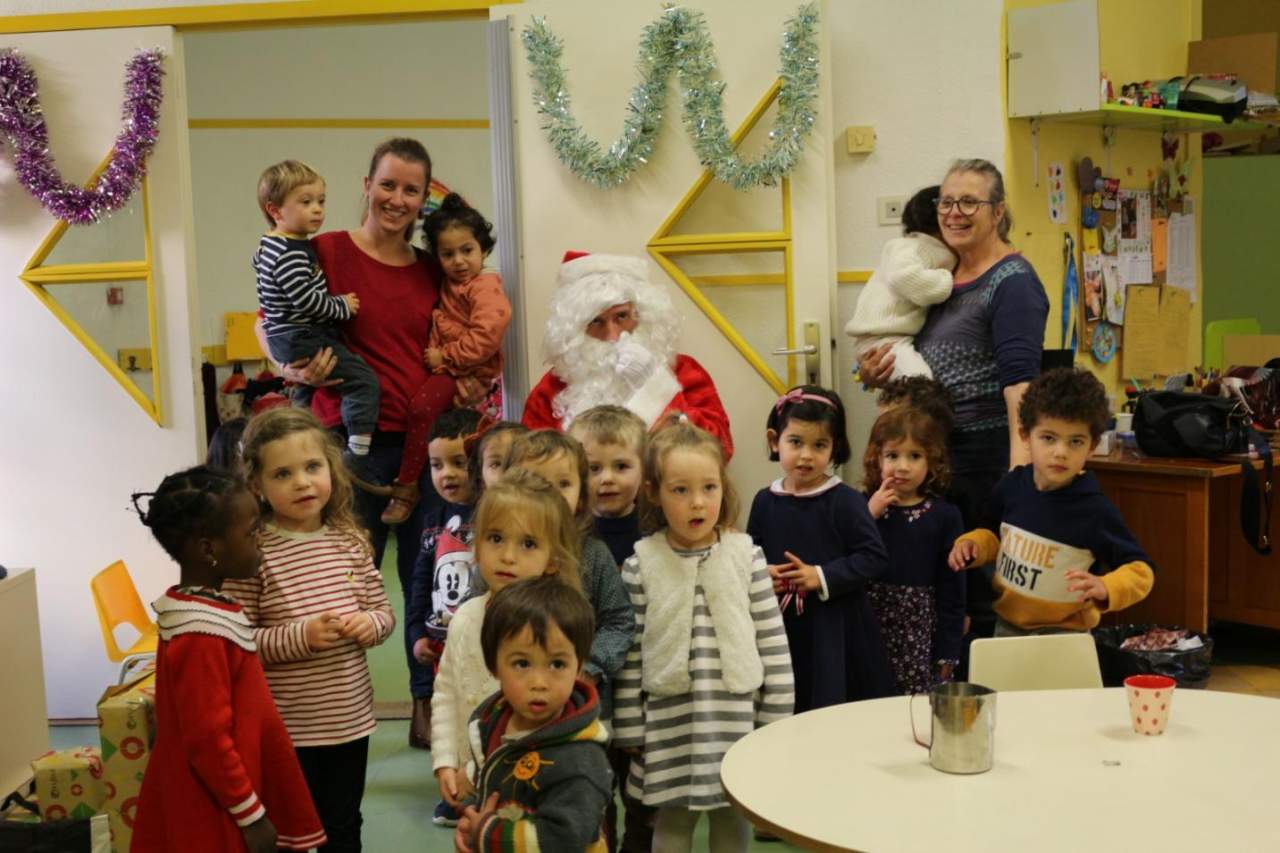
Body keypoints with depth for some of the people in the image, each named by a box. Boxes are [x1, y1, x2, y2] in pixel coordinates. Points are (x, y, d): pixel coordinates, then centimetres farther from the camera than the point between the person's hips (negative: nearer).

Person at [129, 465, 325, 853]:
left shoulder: (205, 607, 4)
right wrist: (252, 815, -15)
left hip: (217, 807, 9)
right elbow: (208, 741, -23)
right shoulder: (201, 636, -25)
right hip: (212, 820, -9)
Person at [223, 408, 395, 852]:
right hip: (287, 727, -5)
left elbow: (383, 608, 10)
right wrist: (298, 637, -27)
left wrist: (371, 624, -11)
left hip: (351, 718, 5)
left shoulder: (349, 541, 1)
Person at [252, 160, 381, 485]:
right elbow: (307, 300, -27)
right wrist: (342, 306, -13)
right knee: (363, 381, -15)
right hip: (304, 339, -11)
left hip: (283, 338, 11)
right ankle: (356, 461, -21)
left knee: (305, 392, 28)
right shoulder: (291, 253, -22)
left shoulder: (267, 246, 11)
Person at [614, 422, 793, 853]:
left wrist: (776, 721, 0)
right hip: (671, 722, -1)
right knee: (673, 819, 12)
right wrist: (629, 730, -1)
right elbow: (630, 652, -2)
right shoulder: (641, 564, -5)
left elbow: (772, 642, 0)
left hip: (736, 717, 1)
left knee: (732, 817, 14)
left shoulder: (747, 556, -3)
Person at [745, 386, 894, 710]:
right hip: (783, 630, 4)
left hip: (838, 632, -4)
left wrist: (823, 577, -18)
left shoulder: (845, 501, -8)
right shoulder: (765, 502, 4)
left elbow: (874, 557, -12)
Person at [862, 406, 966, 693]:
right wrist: (869, 516, -13)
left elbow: (952, 591, 2)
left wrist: (947, 654, 0)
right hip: (869, 630, 1)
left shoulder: (944, 516, 0)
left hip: (920, 635, -1)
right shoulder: (862, 507, 3)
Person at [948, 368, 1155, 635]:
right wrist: (973, 544, -5)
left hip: (1063, 634, -5)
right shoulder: (1013, 484, -7)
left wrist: (1105, 589, -31)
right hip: (1007, 624, 5)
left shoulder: (1095, 510, -21)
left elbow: (1140, 570, -13)